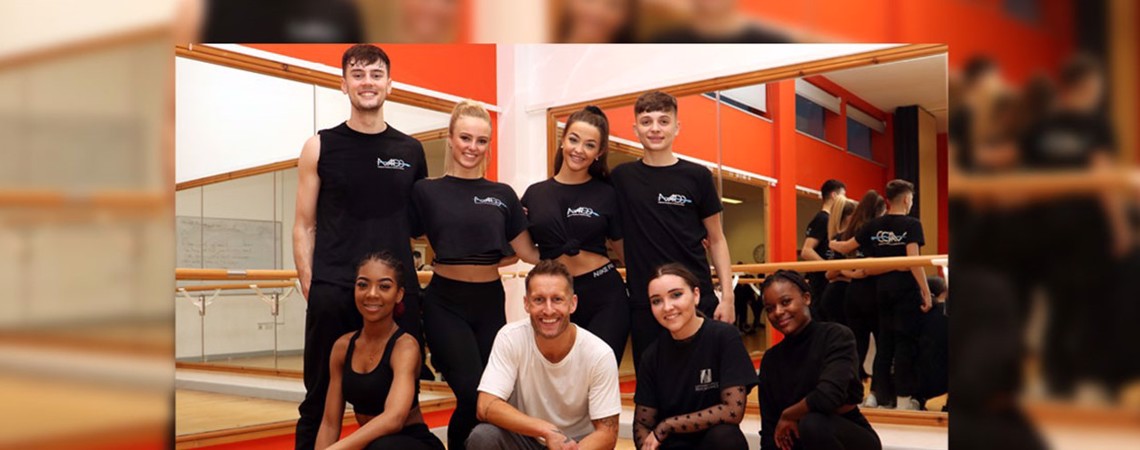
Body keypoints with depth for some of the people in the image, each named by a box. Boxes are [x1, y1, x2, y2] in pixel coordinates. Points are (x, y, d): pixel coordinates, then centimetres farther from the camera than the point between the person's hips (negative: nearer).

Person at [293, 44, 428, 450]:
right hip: (333, 292, -1)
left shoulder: (411, 151, 9)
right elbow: (305, 226, 4)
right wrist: (309, 287, -5)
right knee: (321, 402, 7)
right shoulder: (320, 147, 4)